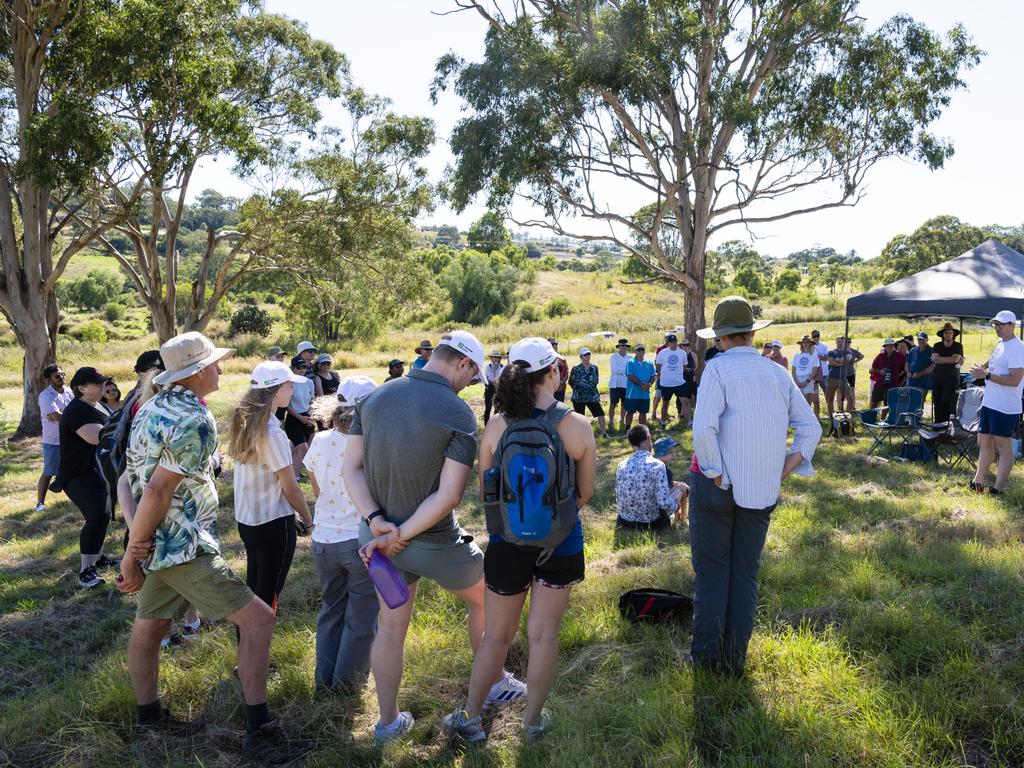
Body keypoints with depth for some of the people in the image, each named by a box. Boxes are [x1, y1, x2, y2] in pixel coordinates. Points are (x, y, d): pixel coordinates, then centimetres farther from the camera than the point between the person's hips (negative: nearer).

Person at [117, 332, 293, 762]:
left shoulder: (151, 407, 7)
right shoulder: (196, 422, -21)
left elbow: (143, 478, 9)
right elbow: (158, 492, -22)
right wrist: (133, 554, -14)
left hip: (159, 542, 10)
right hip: (185, 546, -10)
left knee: (149, 626, 21)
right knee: (257, 619, -7)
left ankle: (150, 718, 38)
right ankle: (258, 732, -4)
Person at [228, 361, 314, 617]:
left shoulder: (242, 421, 2)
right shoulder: (271, 432, -22)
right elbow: (290, 488, -16)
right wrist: (308, 520, -4)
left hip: (246, 518, 8)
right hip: (273, 523, -8)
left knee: (252, 589, 20)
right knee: (268, 595, 5)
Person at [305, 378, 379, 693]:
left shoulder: (320, 442, -5)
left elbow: (316, 492, 8)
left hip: (324, 540, 4)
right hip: (362, 540, -4)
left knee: (331, 608, 22)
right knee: (361, 616, 13)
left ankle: (324, 676, 33)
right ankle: (347, 682, 24)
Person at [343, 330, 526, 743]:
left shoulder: (374, 397, -1)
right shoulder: (458, 413, -18)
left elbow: (351, 468, -2)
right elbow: (449, 496, -23)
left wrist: (377, 522, -10)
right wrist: (399, 536, -17)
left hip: (378, 535, 5)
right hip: (433, 544, -5)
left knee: (391, 624, 20)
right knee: (485, 600, 22)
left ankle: (388, 721, 34)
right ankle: (496, 683, 41)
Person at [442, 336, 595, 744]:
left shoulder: (497, 426, -11)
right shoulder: (578, 426, -13)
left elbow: (485, 492, 0)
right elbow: (585, 492, -1)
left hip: (507, 543, 1)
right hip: (560, 544, 0)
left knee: (497, 635, 18)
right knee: (544, 635, 16)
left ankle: (470, 718, 31)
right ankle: (533, 719, 32)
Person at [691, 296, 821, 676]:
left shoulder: (718, 367, -11)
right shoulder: (778, 373, 6)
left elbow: (704, 429, -22)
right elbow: (811, 427, 9)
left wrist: (716, 476, -14)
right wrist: (786, 466, 6)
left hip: (718, 485, -4)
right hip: (763, 489, 4)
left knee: (711, 569, 8)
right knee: (746, 571, 14)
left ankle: (707, 654, 15)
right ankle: (735, 659, 22)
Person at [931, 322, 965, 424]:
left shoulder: (958, 346, 2)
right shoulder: (937, 345, 9)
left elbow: (955, 359, -13)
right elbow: (934, 359, -6)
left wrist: (940, 359, -7)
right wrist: (950, 360, -8)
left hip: (951, 378, -3)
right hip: (937, 378, 3)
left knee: (945, 402, -11)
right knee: (937, 403, 4)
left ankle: (944, 424, -6)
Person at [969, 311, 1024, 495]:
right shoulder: (1000, 345, 13)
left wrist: (986, 375, -20)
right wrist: (982, 369, 6)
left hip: (1005, 408, -9)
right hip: (989, 403, 9)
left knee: (1004, 448, -1)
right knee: (984, 442, 15)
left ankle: (998, 489, 4)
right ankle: (978, 482, 24)